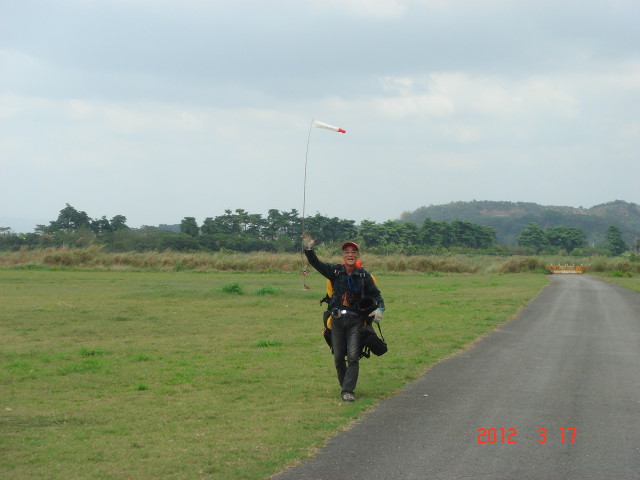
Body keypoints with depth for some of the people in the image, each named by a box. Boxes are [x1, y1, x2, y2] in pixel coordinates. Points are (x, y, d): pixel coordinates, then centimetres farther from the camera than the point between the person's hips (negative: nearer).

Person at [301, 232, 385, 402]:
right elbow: (316, 263, -7)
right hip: (337, 319, 2)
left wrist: (379, 308, -11)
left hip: (356, 321, -2)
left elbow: (376, 294, 7)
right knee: (338, 358, 7)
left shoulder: (363, 275, 1)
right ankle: (345, 386, 25)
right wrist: (308, 249, -24)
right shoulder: (335, 271, 2)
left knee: (353, 356, -11)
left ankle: (348, 391, -11)